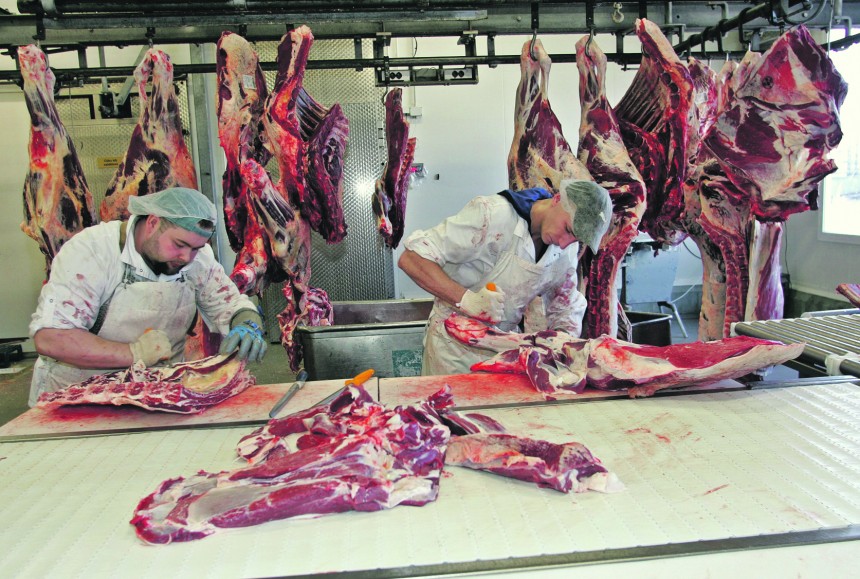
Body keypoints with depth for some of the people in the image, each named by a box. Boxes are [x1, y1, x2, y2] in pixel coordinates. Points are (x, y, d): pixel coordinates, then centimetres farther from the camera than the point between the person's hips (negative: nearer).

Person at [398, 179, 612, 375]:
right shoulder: (492, 215, -25)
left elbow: (567, 312, 7)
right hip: (456, 346, -5)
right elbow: (410, 259, -27)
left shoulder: (568, 248, -4)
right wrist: (465, 298, -37)